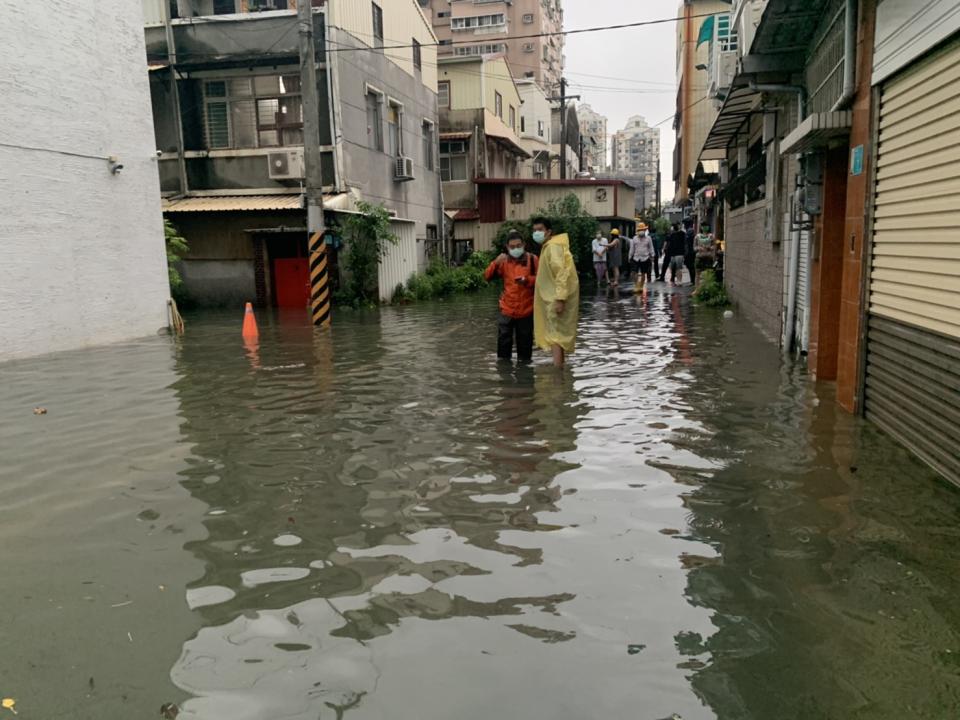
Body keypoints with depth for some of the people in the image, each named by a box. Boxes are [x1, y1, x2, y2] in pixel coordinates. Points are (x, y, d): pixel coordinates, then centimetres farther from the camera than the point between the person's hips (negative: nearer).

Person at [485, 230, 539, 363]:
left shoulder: (532, 259, -1)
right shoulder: (504, 261, 6)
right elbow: (487, 276, 0)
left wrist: (527, 280, -20)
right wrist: (496, 263, -16)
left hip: (526, 309, -2)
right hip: (507, 308, 2)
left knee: (525, 339, 7)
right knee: (504, 338, 2)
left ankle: (524, 361, 20)